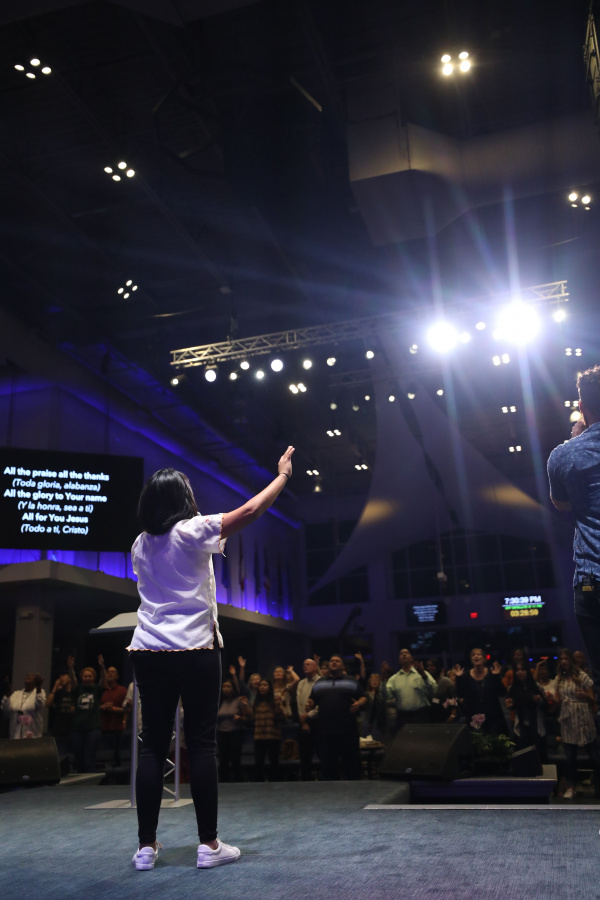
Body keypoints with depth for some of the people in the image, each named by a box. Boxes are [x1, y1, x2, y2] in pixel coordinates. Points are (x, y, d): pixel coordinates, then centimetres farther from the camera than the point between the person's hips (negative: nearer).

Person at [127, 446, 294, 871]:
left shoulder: (141, 544, 9)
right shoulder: (193, 532, -7)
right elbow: (250, 510, -7)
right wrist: (283, 475, 5)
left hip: (148, 651, 5)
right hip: (194, 650, -5)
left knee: (154, 745, 8)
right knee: (202, 745, 2)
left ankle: (146, 847, 13)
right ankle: (209, 845, 8)